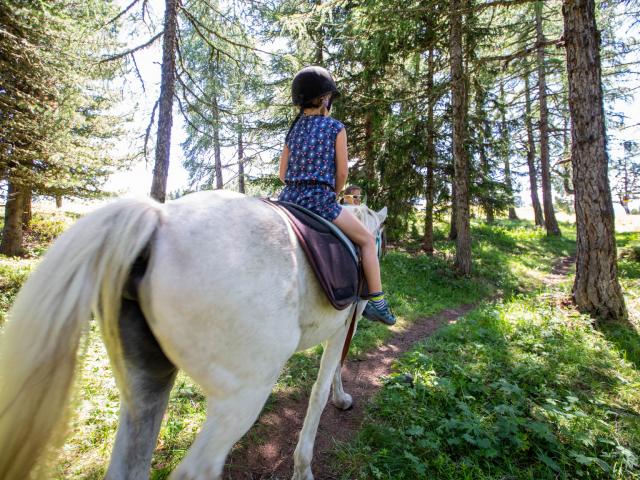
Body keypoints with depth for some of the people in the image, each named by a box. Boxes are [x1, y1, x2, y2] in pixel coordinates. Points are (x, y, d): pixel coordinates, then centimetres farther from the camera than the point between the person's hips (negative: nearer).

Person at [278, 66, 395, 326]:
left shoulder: (293, 129, 16)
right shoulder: (335, 127, 1)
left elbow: (282, 174, 15)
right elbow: (341, 173, -1)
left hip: (288, 197, 6)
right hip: (319, 199, -5)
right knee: (367, 240, 8)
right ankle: (376, 302, 6)